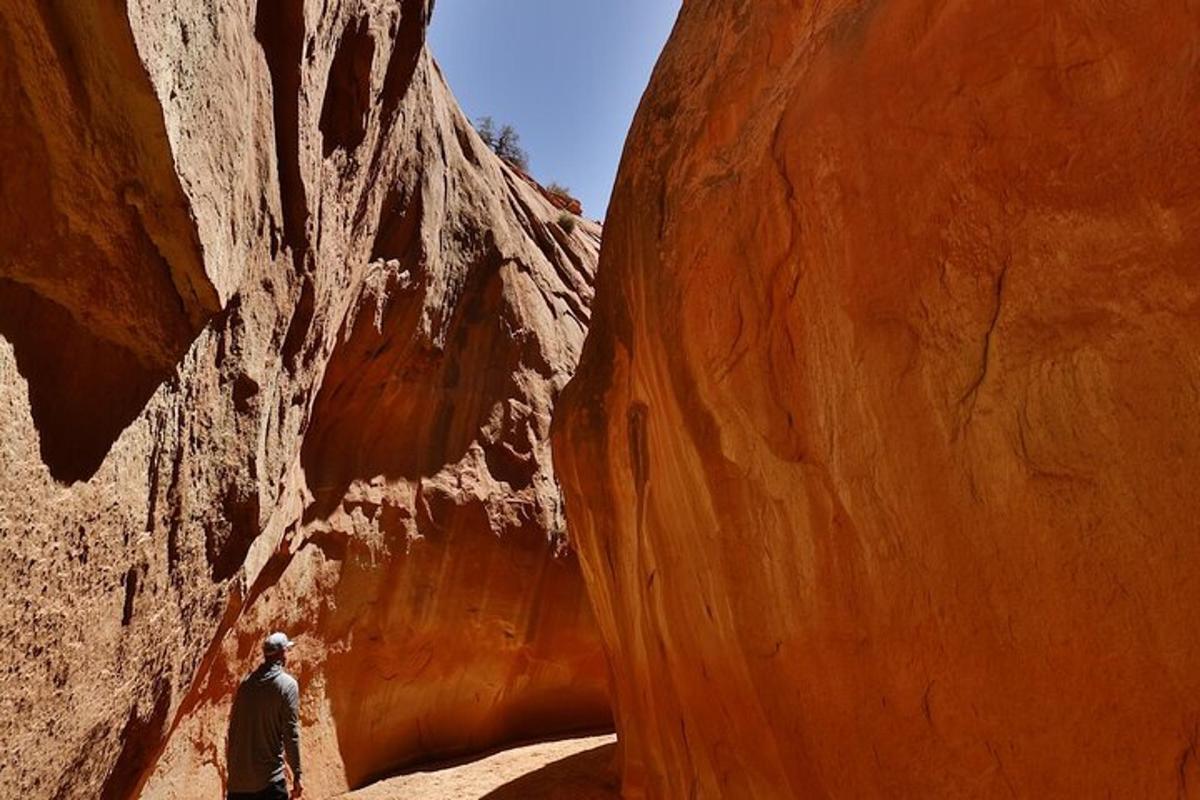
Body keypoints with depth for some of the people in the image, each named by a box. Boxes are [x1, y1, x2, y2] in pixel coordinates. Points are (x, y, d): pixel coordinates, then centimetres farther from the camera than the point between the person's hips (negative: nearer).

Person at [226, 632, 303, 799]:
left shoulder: (246, 682, 6)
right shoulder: (287, 684, -11)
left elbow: (233, 727, 12)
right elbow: (291, 732, -13)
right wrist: (296, 774, -7)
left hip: (238, 778, 6)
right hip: (268, 779, -6)